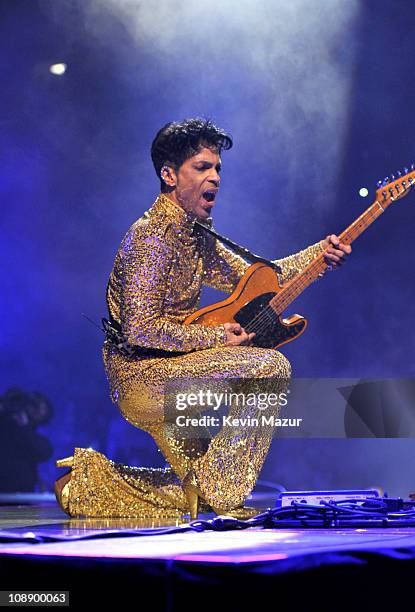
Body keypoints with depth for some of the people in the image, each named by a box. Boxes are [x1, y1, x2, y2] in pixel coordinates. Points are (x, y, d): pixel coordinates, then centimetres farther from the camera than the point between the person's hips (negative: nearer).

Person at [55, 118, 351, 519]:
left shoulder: (193, 235, 11)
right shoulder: (152, 237, -19)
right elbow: (140, 329, -25)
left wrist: (318, 254, 4)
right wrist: (215, 338, -18)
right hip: (141, 376, -10)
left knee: (193, 491, 21)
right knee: (270, 367, -21)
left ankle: (94, 480, 24)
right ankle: (219, 499, -13)